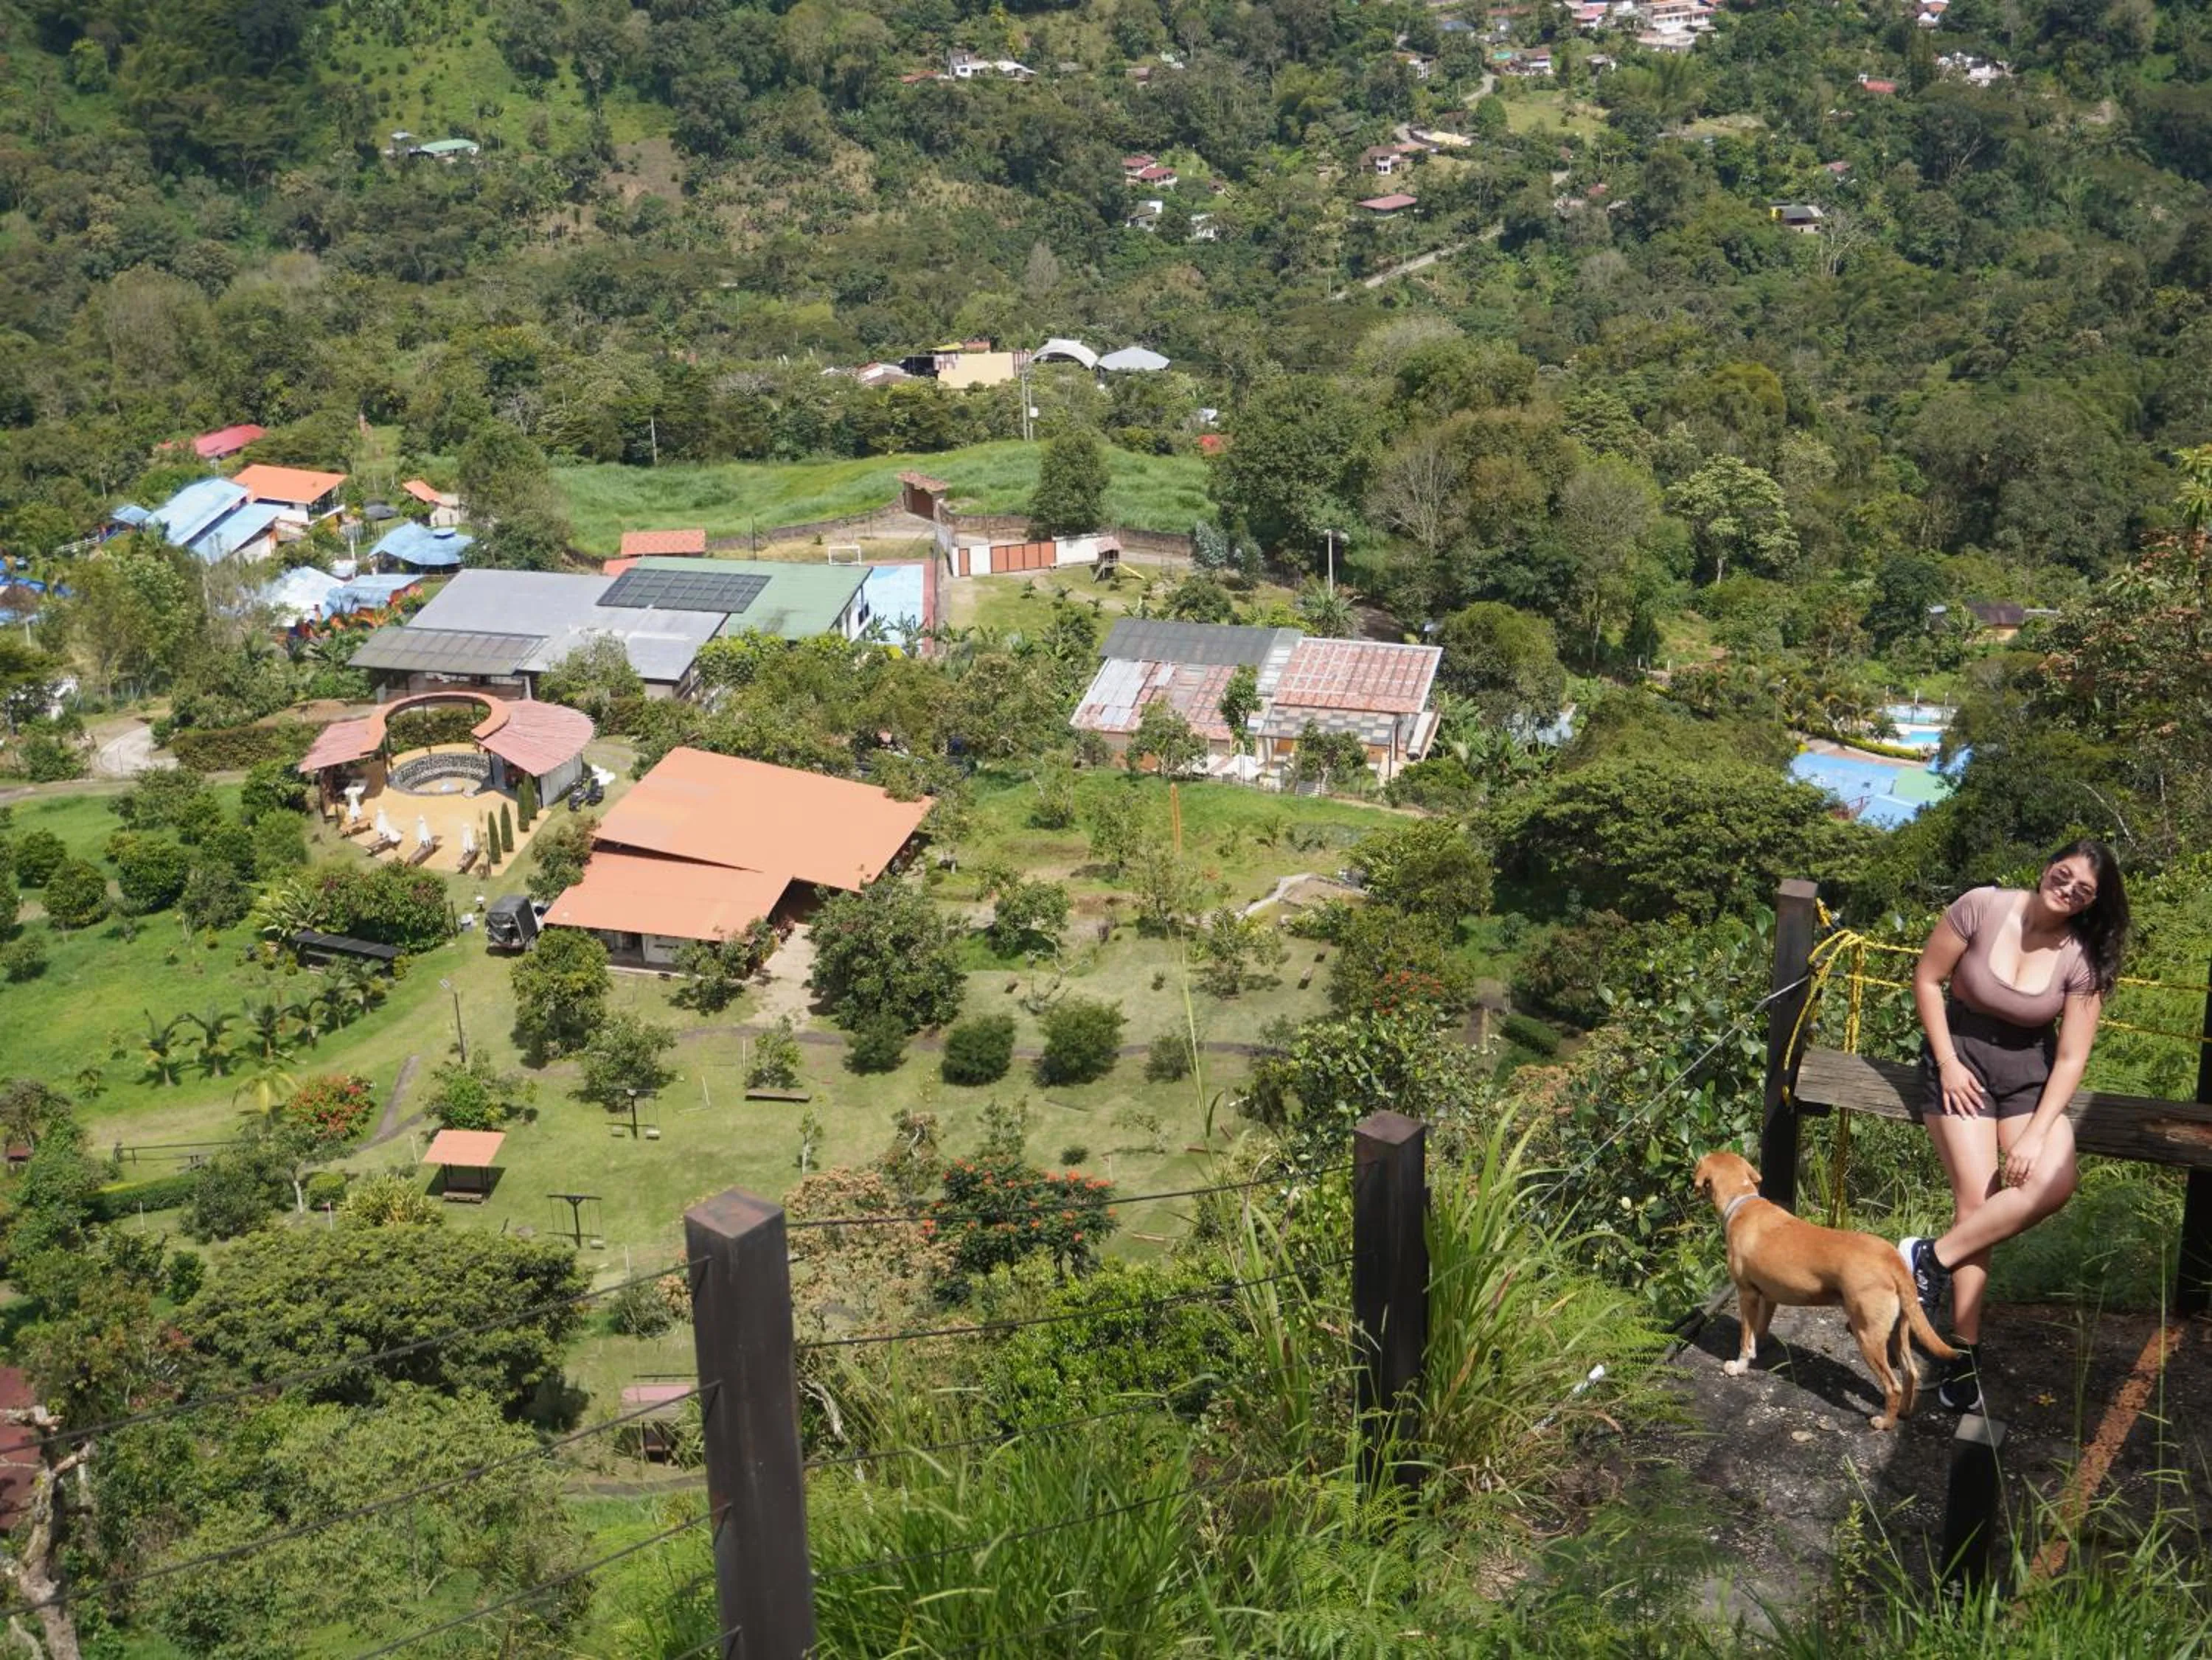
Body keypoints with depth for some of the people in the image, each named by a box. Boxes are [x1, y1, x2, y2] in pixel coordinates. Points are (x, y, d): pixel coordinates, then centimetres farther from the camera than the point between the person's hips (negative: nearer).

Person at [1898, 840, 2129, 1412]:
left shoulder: (2082, 958, -9)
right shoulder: (1982, 908, -14)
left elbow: (2071, 1058, -8)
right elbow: (1927, 980, -4)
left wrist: (2036, 1132, -17)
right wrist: (1946, 1063, -9)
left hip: (2030, 1071, 2)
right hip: (1962, 1056, -2)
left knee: (2053, 1183, -25)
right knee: (1978, 1199, -18)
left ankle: (1932, 1255, -10)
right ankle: (1964, 1351, -8)